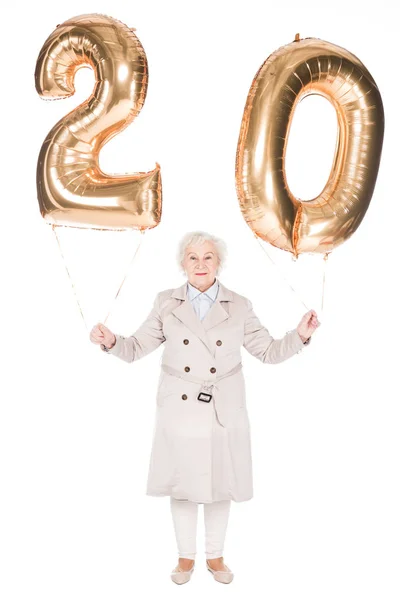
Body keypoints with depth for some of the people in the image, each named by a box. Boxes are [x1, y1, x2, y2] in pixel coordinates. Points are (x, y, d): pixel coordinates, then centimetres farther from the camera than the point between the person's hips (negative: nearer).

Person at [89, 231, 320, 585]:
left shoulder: (239, 307, -1)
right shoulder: (166, 303, -1)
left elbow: (269, 351, 2)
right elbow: (136, 348, 2)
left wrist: (300, 335, -15)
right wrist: (111, 341, -18)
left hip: (224, 414, 0)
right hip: (179, 412, 0)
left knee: (220, 487, 12)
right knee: (182, 486, 12)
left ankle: (215, 556, 33)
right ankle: (186, 556, 32)